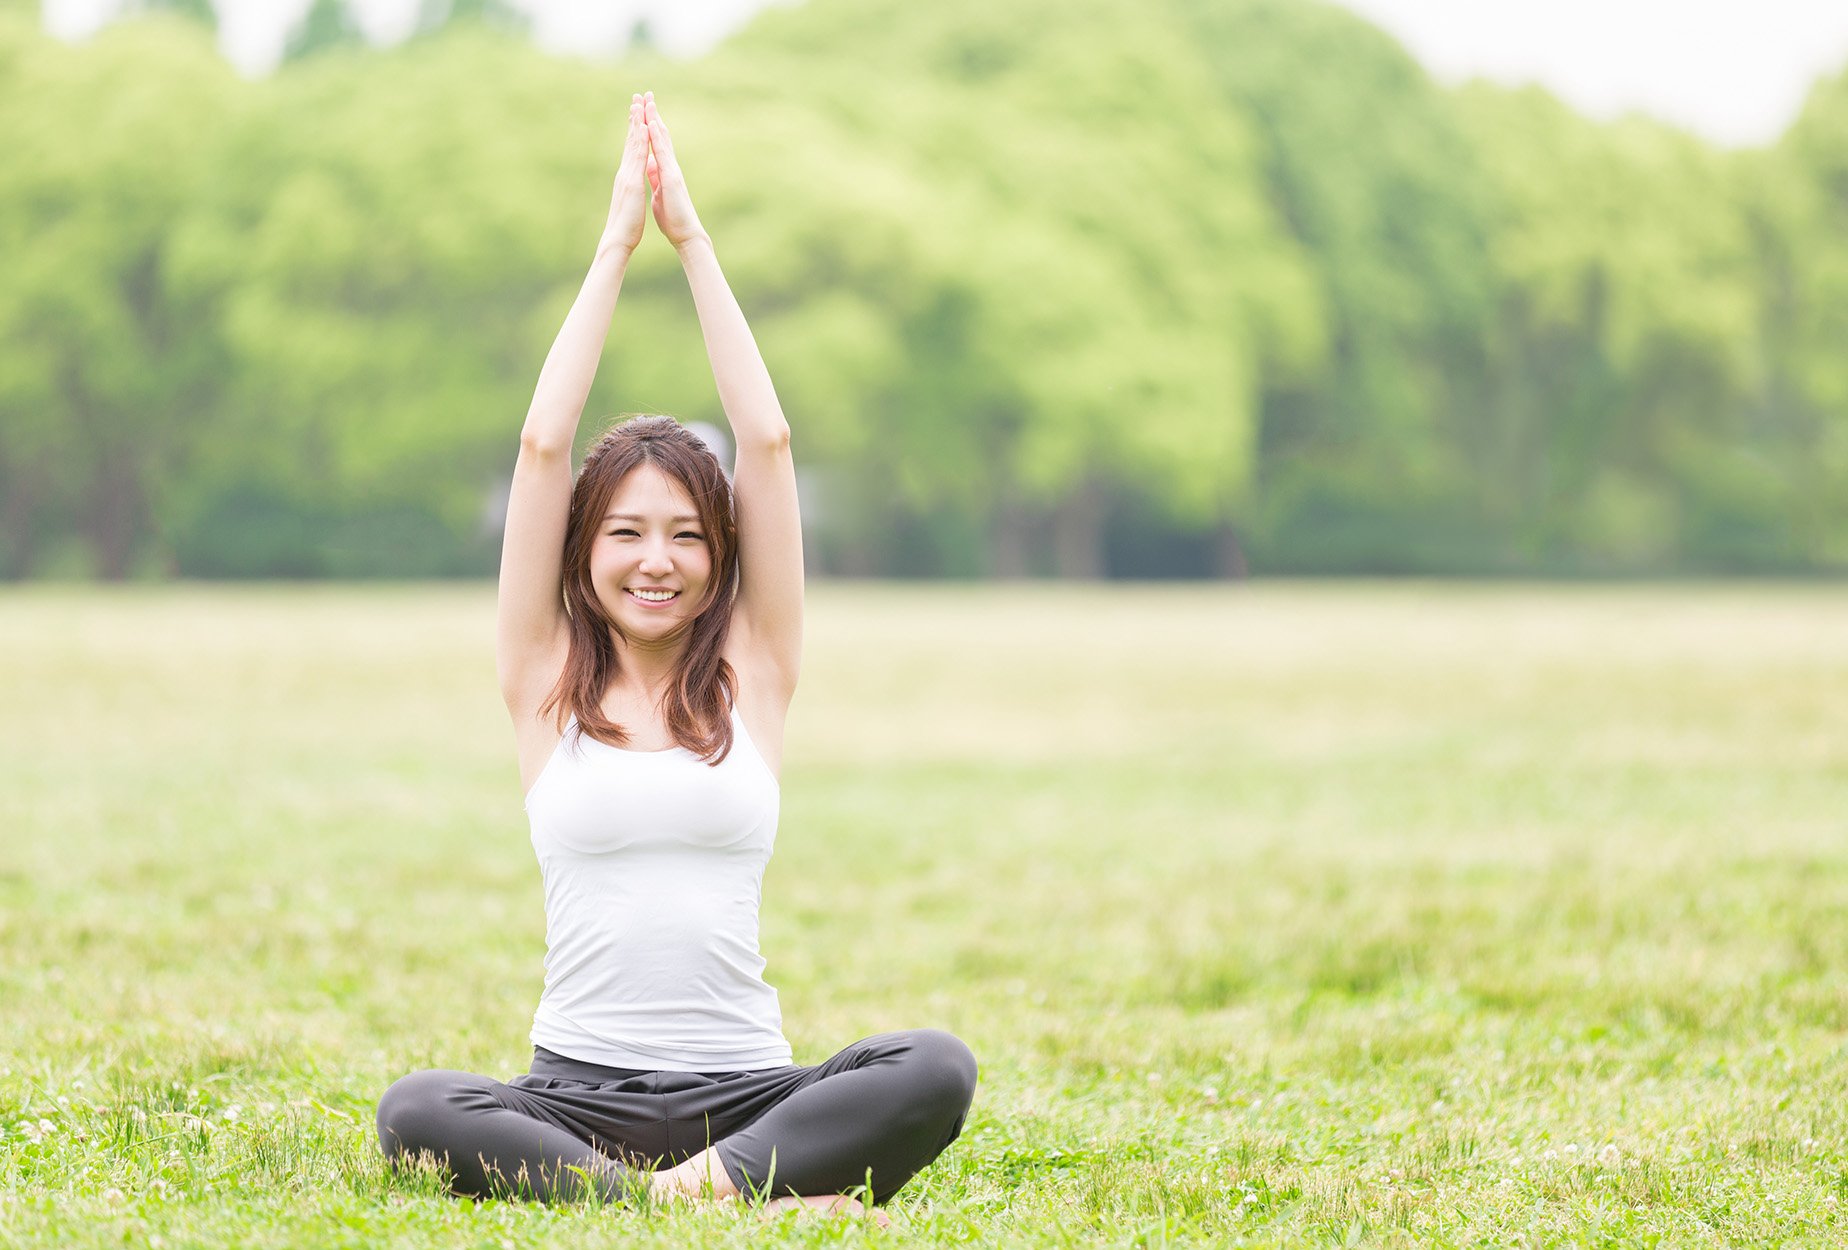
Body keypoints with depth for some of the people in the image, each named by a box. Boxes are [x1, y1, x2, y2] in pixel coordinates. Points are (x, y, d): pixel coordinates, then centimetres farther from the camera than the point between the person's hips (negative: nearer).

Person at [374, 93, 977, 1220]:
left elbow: (769, 441, 3)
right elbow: (543, 446, 0)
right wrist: (617, 244, 3)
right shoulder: (547, 683, 8)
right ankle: (754, 1195, -36)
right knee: (415, 1111, -33)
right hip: (577, 1088, -1)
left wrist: (692, 238, 4)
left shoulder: (754, 676, 9)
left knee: (936, 1072, -28)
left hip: (742, 1088, 1)